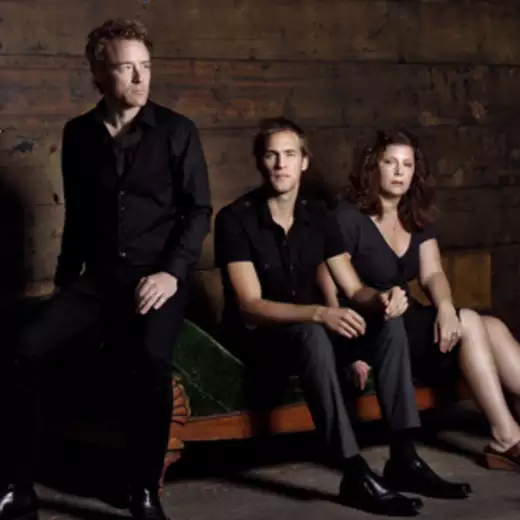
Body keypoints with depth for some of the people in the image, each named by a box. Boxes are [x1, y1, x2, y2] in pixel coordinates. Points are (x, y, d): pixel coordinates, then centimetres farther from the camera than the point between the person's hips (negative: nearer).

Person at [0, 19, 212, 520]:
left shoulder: (176, 131, 0)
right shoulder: (78, 134, 9)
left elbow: (199, 210, -1)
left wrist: (171, 272, -13)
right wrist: (65, 279, 14)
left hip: (156, 273, -3)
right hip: (98, 275, 3)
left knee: (151, 359, -34)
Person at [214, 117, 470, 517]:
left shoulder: (319, 216, 3)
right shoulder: (236, 219, -15)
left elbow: (354, 290, 1)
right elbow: (250, 305, -24)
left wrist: (381, 299, -24)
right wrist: (319, 313, -39)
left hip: (310, 330, 6)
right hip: (258, 337, -6)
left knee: (388, 320, -16)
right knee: (312, 334, -38)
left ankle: (404, 454, -20)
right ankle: (355, 473, -39)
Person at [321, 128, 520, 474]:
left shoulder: (419, 220, 12)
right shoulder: (349, 217, -10)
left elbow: (432, 274, 1)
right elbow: (329, 287, -15)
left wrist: (445, 307, -22)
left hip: (408, 323, 7)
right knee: (469, 323, -23)